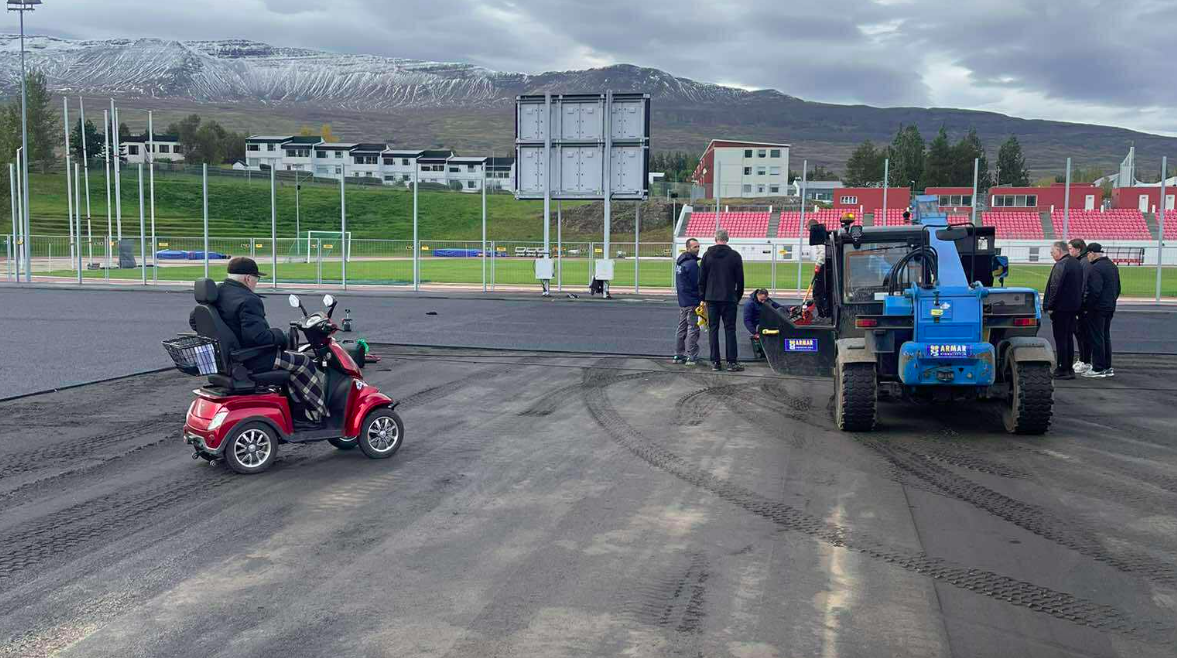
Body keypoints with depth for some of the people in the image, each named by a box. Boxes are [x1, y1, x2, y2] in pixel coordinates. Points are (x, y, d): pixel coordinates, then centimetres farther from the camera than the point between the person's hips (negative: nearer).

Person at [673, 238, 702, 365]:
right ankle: (692, 357, -3)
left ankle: (678, 355, 19)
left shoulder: (679, 261, 12)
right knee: (693, 329, -4)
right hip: (692, 301, -9)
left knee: (682, 328, 15)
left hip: (682, 301, 9)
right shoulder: (692, 263, -17)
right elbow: (697, 283, -16)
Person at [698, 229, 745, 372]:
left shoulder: (707, 255, 2)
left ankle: (715, 362, 4)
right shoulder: (735, 256, -2)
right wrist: (738, 297, 12)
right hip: (729, 299, -1)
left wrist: (702, 297, 12)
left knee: (713, 329, 5)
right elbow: (740, 280, 1)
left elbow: (701, 279, 4)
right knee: (730, 329, 1)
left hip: (711, 299, 1)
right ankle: (732, 362, -1)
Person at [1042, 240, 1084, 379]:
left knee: (1060, 339, -4)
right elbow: (1081, 286, 17)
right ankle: (1069, 368, 19)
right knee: (1068, 338, 15)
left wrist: (1050, 306, -14)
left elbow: (1055, 287, -21)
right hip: (1074, 306, 9)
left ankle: (1063, 370, -3)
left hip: (1061, 307, -9)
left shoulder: (1060, 265, -17)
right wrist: (1077, 306, 20)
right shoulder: (1077, 264, 13)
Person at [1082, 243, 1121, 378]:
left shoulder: (1096, 268, -18)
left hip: (1097, 309, -9)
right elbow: (1118, 288, 19)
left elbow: (1094, 291, -24)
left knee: (1096, 338, -4)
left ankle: (1098, 369, -1)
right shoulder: (1113, 266, 13)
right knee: (1106, 337, 16)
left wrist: (1086, 305, -14)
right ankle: (1107, 367, 21)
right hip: (1110, 308, 9)